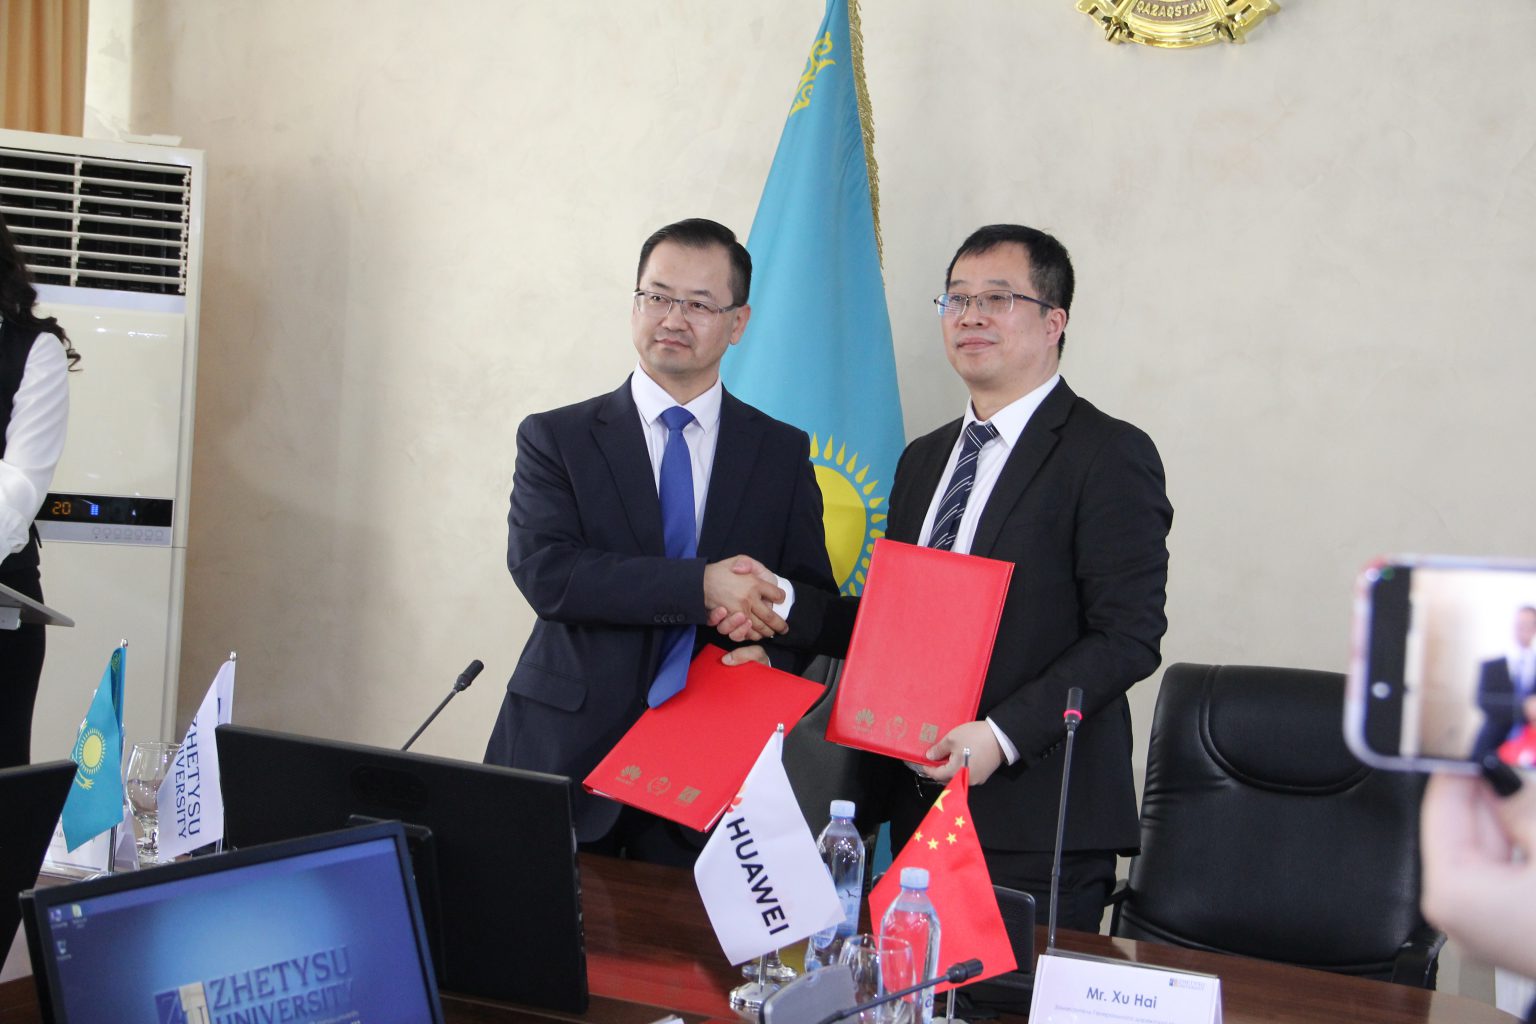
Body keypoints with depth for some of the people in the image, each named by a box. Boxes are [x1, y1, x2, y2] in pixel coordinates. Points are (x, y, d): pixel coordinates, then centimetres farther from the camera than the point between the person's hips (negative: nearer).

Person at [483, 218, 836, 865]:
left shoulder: (784, 454, 9)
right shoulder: (554, 439, 4)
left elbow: (817, 602, 9)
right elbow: (543, 570, -12)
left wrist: (766, 623, -14)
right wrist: (702, 586, -20)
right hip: (569, 758, -1)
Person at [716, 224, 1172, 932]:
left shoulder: (1110, 456, -7)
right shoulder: (923, 460, 18)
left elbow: (1128, 635, -14)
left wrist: (1002, 735, -21)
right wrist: (784, 608, 3)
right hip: (920, 805, 7)